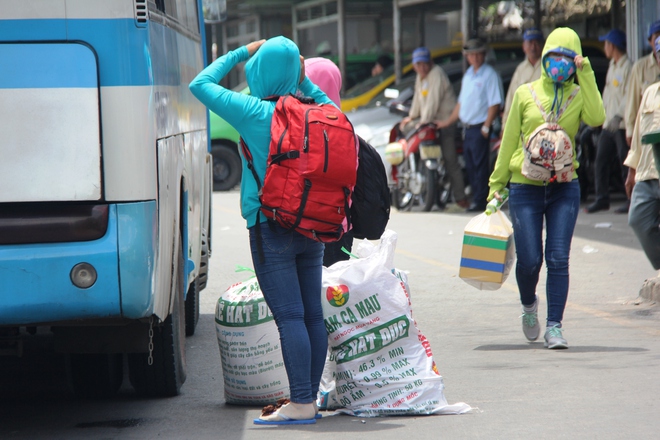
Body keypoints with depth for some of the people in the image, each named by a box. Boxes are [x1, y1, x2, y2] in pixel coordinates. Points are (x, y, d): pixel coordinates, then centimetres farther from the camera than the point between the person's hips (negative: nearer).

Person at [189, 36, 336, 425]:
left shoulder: (254, 112, -11)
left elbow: (201, 84, -1)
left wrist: (242, 53, 7)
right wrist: (304, 81, 17)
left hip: (271, 229, -6)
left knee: (290, 317, -8)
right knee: (313, 314, 9)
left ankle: (301, 404, -11)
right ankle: (311, 398, 15)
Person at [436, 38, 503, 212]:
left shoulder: (490, 74, -8)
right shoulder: (468, 74, 17)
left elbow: (495, 104, -13)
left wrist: (486, 127, -18)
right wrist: (447, 122, 23)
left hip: (479, 129, -8)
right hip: (467, 129, 8)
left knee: (480, 166, -6)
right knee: (470, 167, 10)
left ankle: (480, 201, -4)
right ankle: (475, 197, 16)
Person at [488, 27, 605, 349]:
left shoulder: (578, 95, 5)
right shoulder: (526, 94, 4)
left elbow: (596, 118, -18)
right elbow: (509, 141, 8)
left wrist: (585, 74, -15)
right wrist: (497, 184, 8)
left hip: (564, 189, 0)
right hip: (525, 188, 0)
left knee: (558, 260, -6)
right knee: (529, 260, -1)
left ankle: (554, 327, 1)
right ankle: (529, 306, 30)